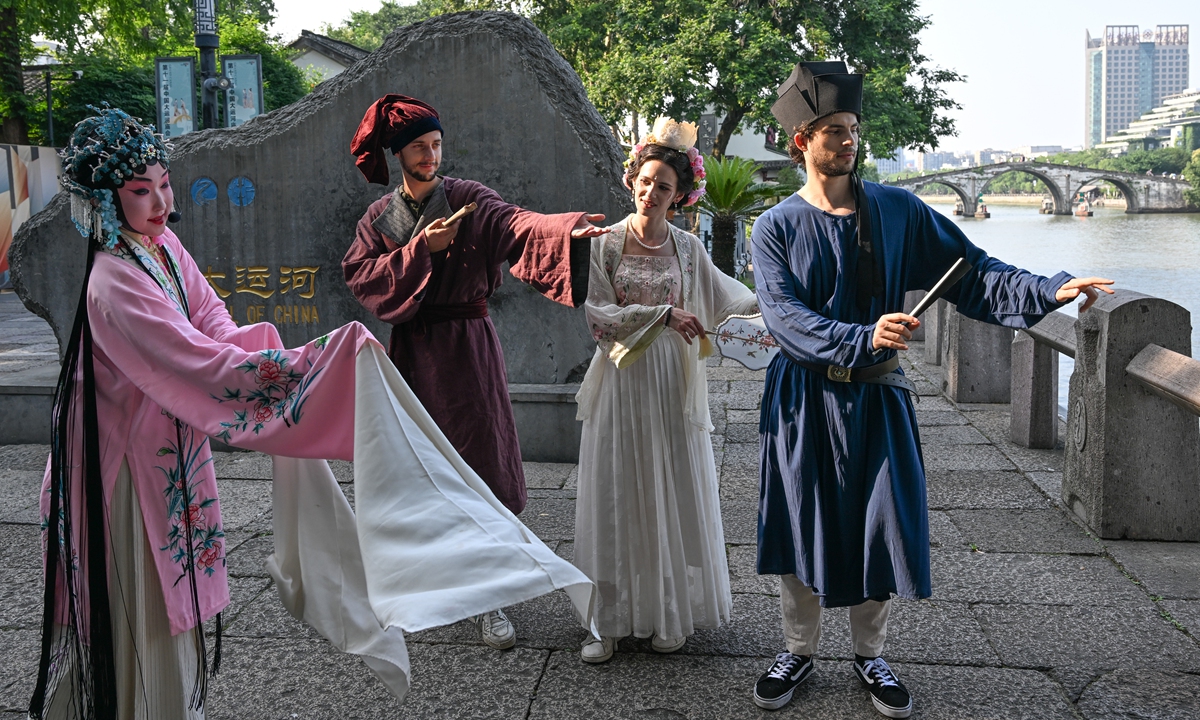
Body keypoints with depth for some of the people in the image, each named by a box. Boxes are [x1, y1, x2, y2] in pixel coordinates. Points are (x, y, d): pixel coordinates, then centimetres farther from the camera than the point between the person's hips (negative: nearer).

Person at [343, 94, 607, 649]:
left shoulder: (467, 200, -1)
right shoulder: (380, 217, 10)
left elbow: (517, 225, -21)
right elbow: (361, 276, -3)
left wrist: (565, 228, -41)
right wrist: (420, 249, -15)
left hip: (466, 350, -3)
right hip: (410, 354, 3)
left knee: (481, 467, -6)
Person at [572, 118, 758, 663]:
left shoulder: (687, 248, 6)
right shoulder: (606, 242, -1)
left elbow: (723, 293, 20)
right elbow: (598, 312, -9)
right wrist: (662, 315, -15)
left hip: (673, 385, 2)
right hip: (622, 379, -1)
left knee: (673, 495, 5)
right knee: (616, 496, 1)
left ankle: (669, 615, 17)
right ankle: (608, 620, 8)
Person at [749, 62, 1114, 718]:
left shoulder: (898, 212, 3)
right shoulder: (776, 228, -4)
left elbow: (970, 273, -1)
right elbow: (785, 318, -17)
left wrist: (1049, 291, -15)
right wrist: (864, 338, -31)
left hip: (875, 398, 2)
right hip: (803, 400, -1)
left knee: (881, 526, 5)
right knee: (799, 527, 6)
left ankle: (868, 654, 27)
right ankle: (799, 651, 26)